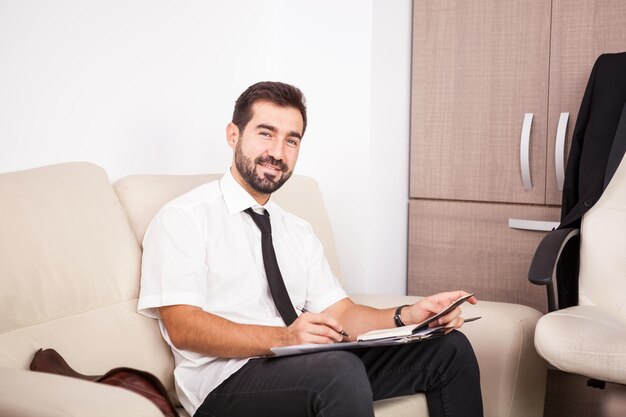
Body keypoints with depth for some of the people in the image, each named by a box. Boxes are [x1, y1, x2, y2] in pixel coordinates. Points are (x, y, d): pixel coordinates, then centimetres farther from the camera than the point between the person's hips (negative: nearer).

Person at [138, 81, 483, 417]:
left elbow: (340, 314, 11)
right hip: (227, 380, -7)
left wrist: (408, 316, -8)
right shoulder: (183, 217, -1)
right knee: (340, 369, -37)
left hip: (310, 367, 7)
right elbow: (182, 327, -13)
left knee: (449, 347, -7)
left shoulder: (298, 232, 21)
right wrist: (282, 338, -27)